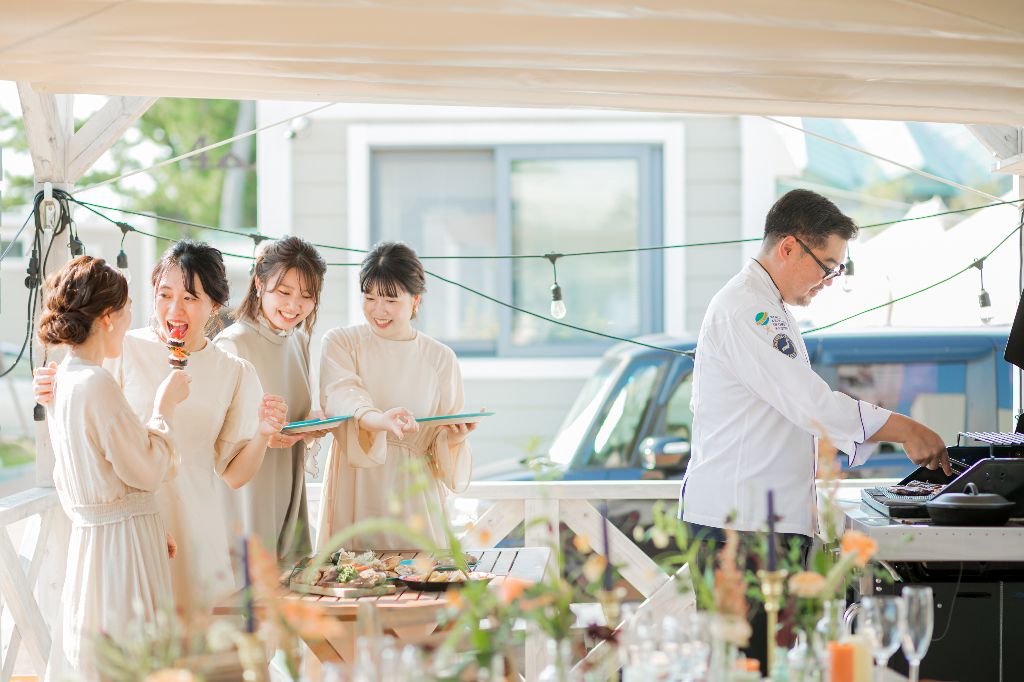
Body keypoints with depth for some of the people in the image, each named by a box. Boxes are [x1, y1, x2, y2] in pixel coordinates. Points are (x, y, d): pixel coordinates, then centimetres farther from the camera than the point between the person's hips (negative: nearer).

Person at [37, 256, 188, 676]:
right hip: (123, 542, -9)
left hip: (89, 533, 9)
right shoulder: (96, 385, -20)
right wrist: (164, 405, -2)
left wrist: (150, 525, 16)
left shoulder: (62, 380, 9)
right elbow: (148, 469, -14)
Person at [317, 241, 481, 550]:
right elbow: (341, 396, -18)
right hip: (355, 498, -1)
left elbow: (443, 444, 8)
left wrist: (454, 439, -16)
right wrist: (377, 420, -38)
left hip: (414, 499, 1)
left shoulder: (441, 358, 6)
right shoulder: (340, 343, 3)